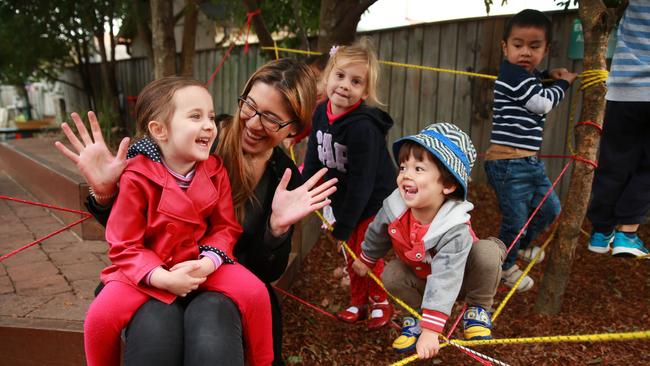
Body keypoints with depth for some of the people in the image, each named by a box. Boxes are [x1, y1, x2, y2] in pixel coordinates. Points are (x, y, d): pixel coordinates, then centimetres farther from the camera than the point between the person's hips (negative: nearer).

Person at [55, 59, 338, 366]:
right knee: (154, 335, -33)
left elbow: (267, 272, 0)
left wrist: (278, 227, -19)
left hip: (224, 286, 1)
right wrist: (105, 193, -21)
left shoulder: (286, 178, -2)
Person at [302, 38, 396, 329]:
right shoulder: (322, 113, -8)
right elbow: (314, 159, 6)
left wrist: (343, 225, -21)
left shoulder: (363, 127, -30)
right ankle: (358, 302, 36)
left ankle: (380, 301, 30)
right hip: (344, 197, 7)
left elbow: (361, 181, -27)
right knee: (351, 253, 17)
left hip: (374, 201, -7)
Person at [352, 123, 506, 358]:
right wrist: (365, 260, 15)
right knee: (391, 275, -24)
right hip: (420, 277, 4)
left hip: (455, 276, -4)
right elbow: (377, 234, -3)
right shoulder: (393, 208, -27)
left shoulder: (455, 229, -41)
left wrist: (430, 331, -46)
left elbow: (445, 282, -44)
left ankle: (477, 309, -5)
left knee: (488, 251, -31)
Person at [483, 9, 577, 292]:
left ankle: (521, 246, 46)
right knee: (515, 221, 3)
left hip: (530, 163, 10)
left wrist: (548, 75, 21)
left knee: (550, 209, 21)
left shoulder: (528, 75, 12)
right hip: (508, 165, -10)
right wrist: (563, 82, 2)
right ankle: (505, 266, 28)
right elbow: (543, 103, -15)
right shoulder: (511, 73, -16)